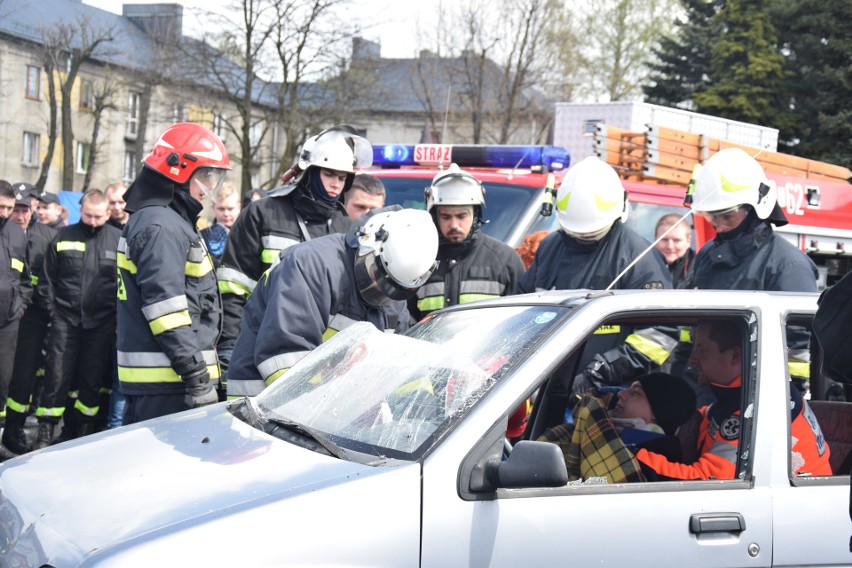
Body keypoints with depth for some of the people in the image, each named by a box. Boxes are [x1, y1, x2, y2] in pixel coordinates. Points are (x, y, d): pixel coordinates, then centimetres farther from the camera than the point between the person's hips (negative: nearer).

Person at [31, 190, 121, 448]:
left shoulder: (118, 240, 2)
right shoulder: (63, 237, 5)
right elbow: (48, 277, 10)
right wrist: (52, 307, 3)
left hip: (101, 323, 0)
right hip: (65, 319, 0)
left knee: (93, 379, 8)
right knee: (56, 377, -1)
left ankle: (84, 430, 21)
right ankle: (45, 434, 6)